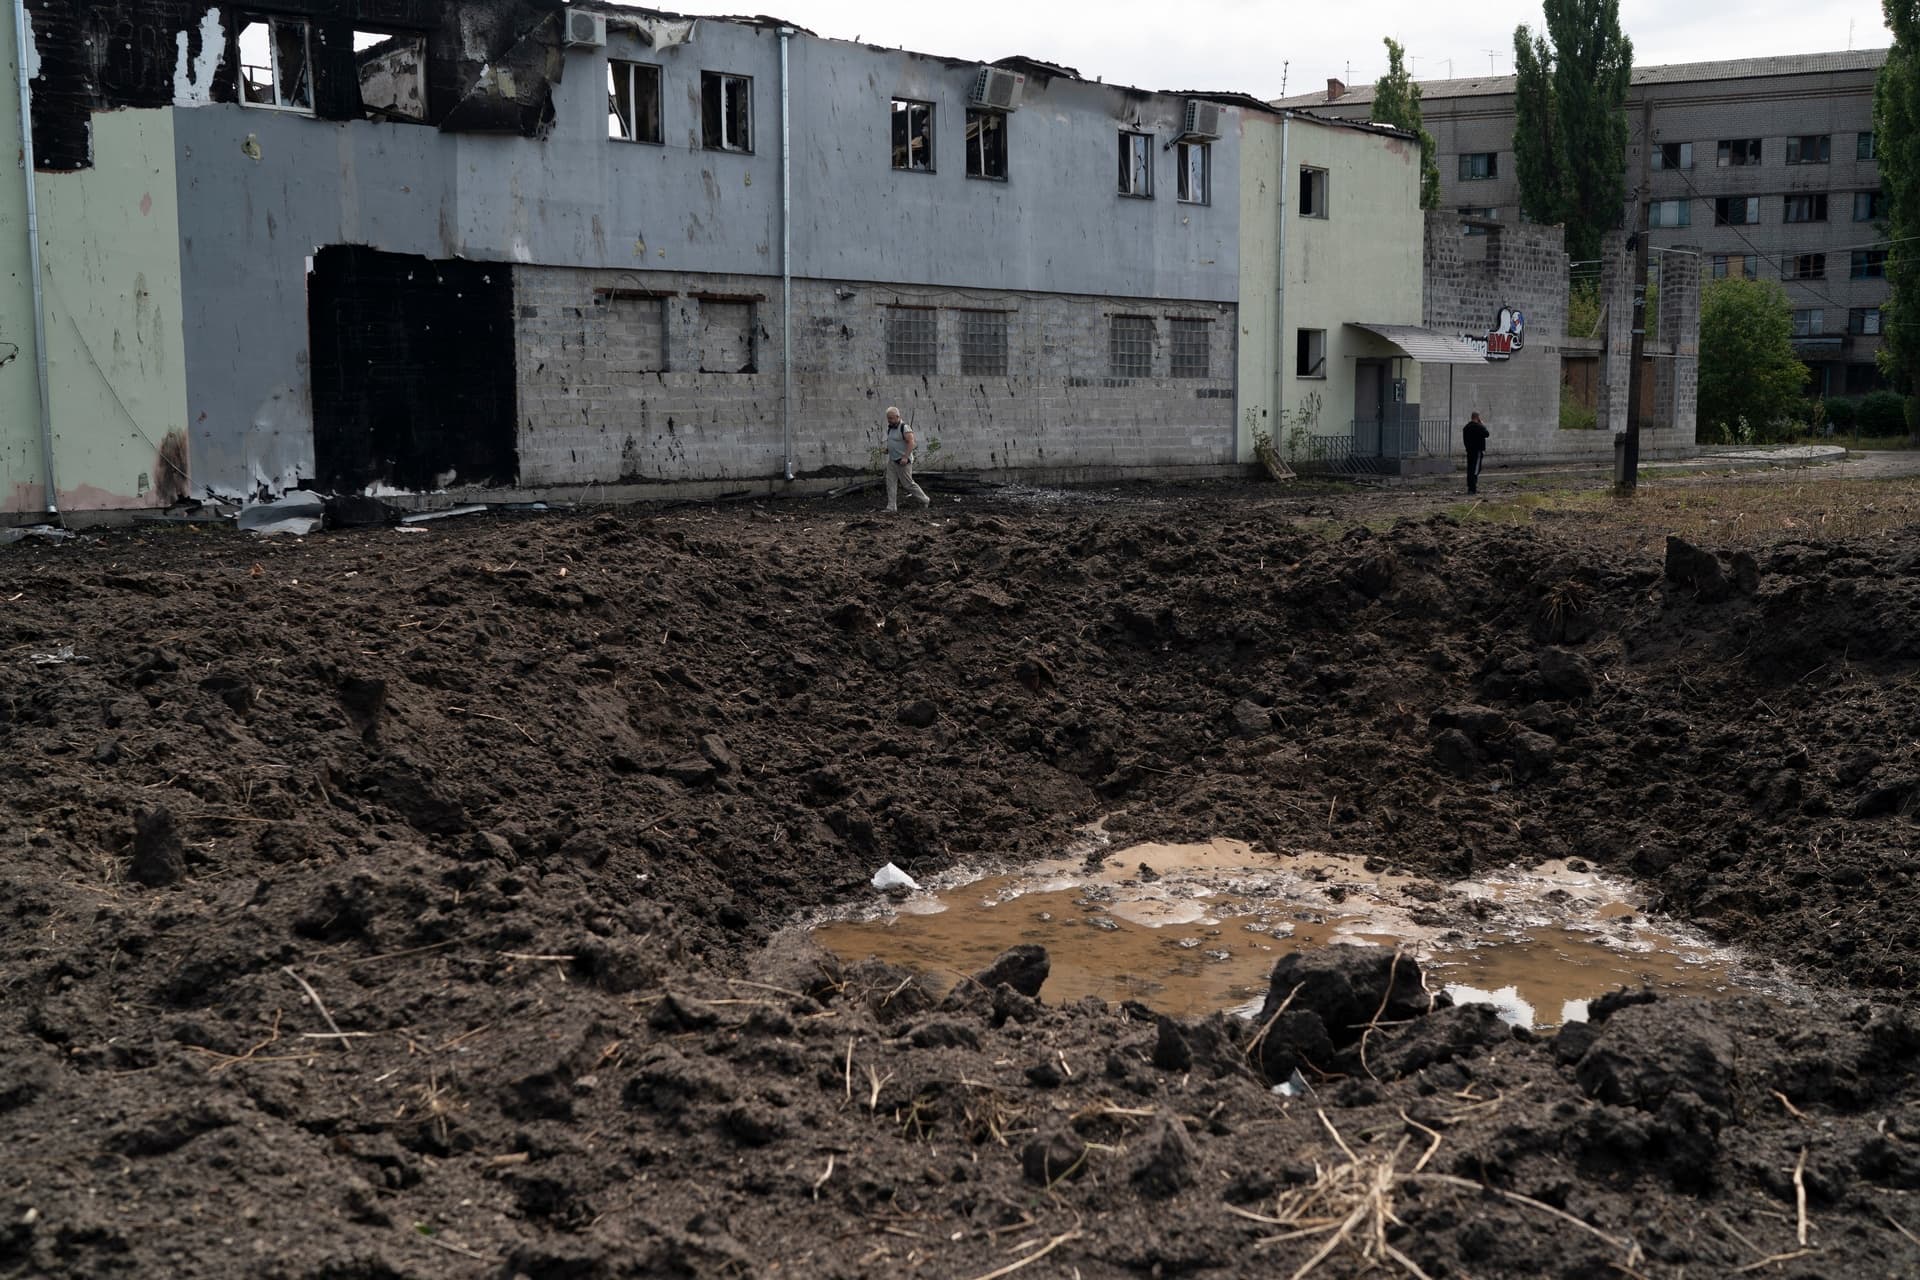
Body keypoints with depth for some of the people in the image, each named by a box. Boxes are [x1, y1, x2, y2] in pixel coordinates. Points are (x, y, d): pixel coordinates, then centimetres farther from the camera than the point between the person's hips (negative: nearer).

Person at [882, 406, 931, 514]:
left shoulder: (904, 428, -15)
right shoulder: (890, 428, 12)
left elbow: (911, 442, -21)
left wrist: (905, 457, -28)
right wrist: (887, 449, 9)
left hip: (902, 461, -8)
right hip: (892, 460, 8)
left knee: (908, 484, -2)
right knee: (890, 483, 1)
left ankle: (926, 501, 13)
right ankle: (891, 507, 2)